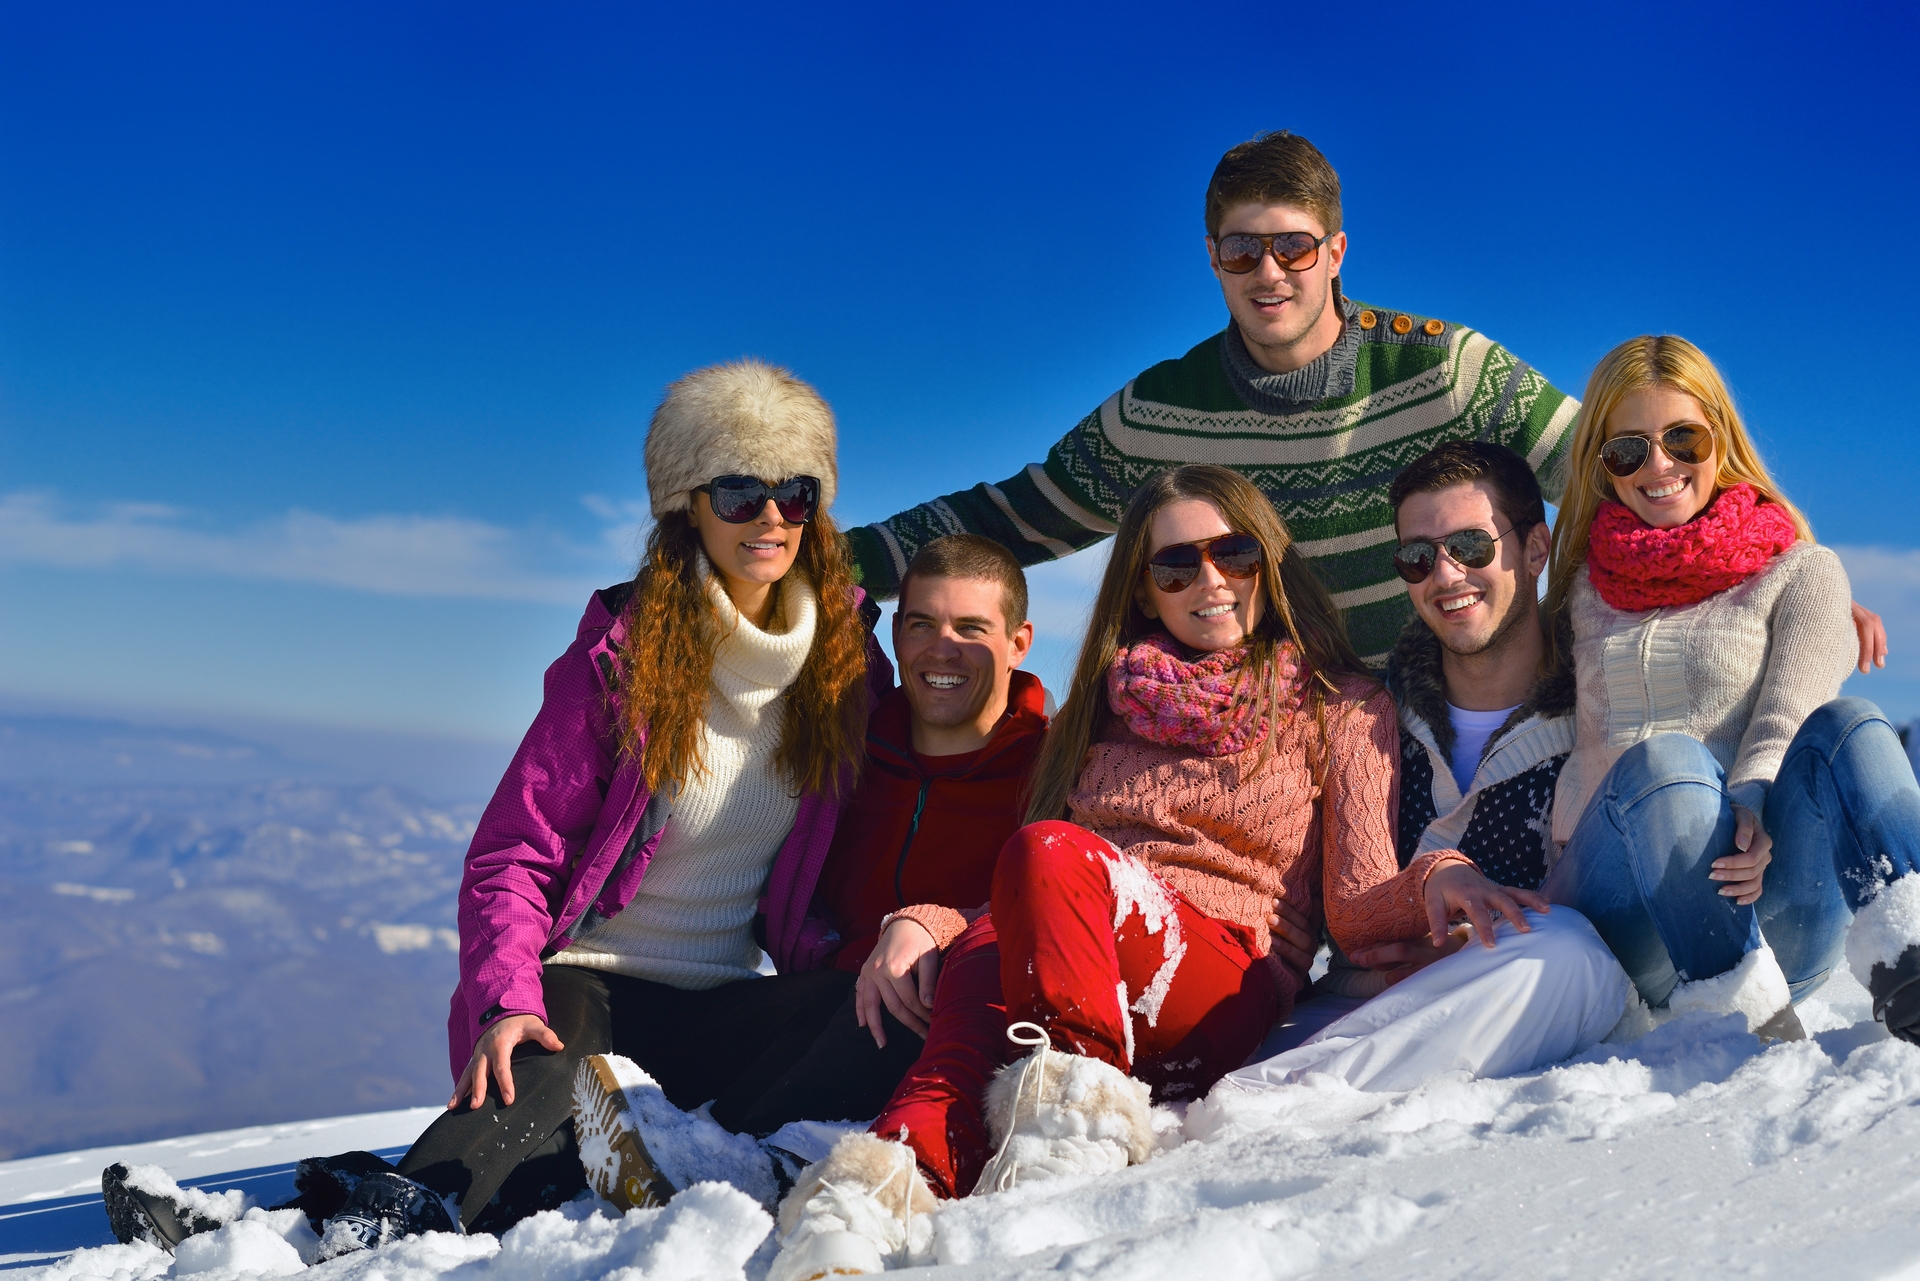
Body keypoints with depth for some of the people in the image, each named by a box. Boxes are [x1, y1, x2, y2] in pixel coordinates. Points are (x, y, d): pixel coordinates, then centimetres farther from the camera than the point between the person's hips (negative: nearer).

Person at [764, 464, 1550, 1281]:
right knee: (982, 958, -36)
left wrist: (1436, 879, -18)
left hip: (1226, 996, -3)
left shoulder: (1343, 707, 17)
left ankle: (1077, 1118, -42)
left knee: (1048, 851, -33)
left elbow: (1358, 908, 6)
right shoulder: (1105, 703, 26)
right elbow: (1020, 899, 24)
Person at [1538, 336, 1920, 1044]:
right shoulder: (1580, 585, 21)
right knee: (1663, 760, -32)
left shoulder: (1800, 570, 14)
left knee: (1847, 724, -29)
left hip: (1773, 918, 0)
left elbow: (1789, 716, -4)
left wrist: (1750, 804, -26)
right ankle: (1745, 1018, -39)